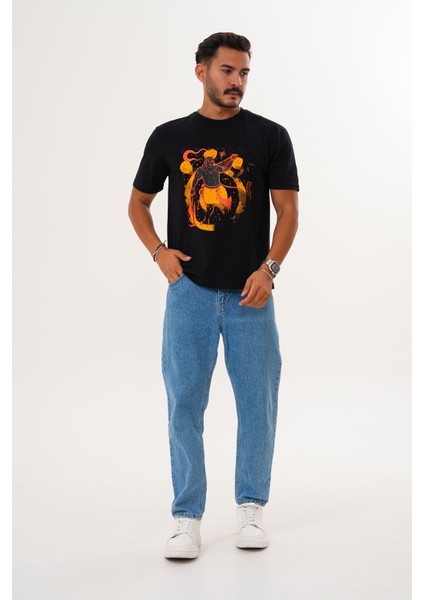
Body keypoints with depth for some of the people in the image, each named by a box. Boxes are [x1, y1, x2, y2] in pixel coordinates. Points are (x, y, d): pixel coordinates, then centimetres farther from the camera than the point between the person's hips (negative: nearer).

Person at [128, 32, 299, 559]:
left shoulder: (269, 136, 2)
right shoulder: (169, 137, 6)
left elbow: (288, 210, 1)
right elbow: (138, 203, 16)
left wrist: (269, 267, -14)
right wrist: (159, 252, -1)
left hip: (249, 293, 0)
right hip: (189, 290, 1)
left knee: (257, 403, 5)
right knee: (184, 405, 1)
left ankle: (251, 506, 23)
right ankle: (187, 517, 12)